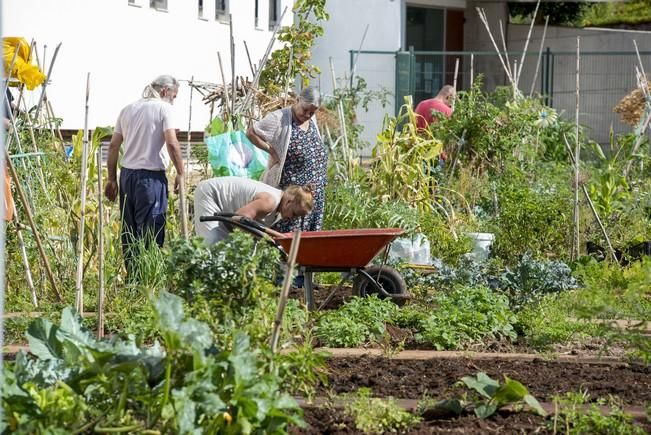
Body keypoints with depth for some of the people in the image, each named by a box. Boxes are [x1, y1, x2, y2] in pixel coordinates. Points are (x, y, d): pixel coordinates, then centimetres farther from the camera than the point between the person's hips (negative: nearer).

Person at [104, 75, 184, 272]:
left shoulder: (128, 109, 15)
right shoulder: (163, 108, -4)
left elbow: (113, 146, 14)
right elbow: (172, 143, -14)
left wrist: (112, 178, 18)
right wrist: (180, 173, -5)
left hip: (127, 174, 7)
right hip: (151, 176, -6)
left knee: (129, 230, 12)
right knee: (150, 233, -5)